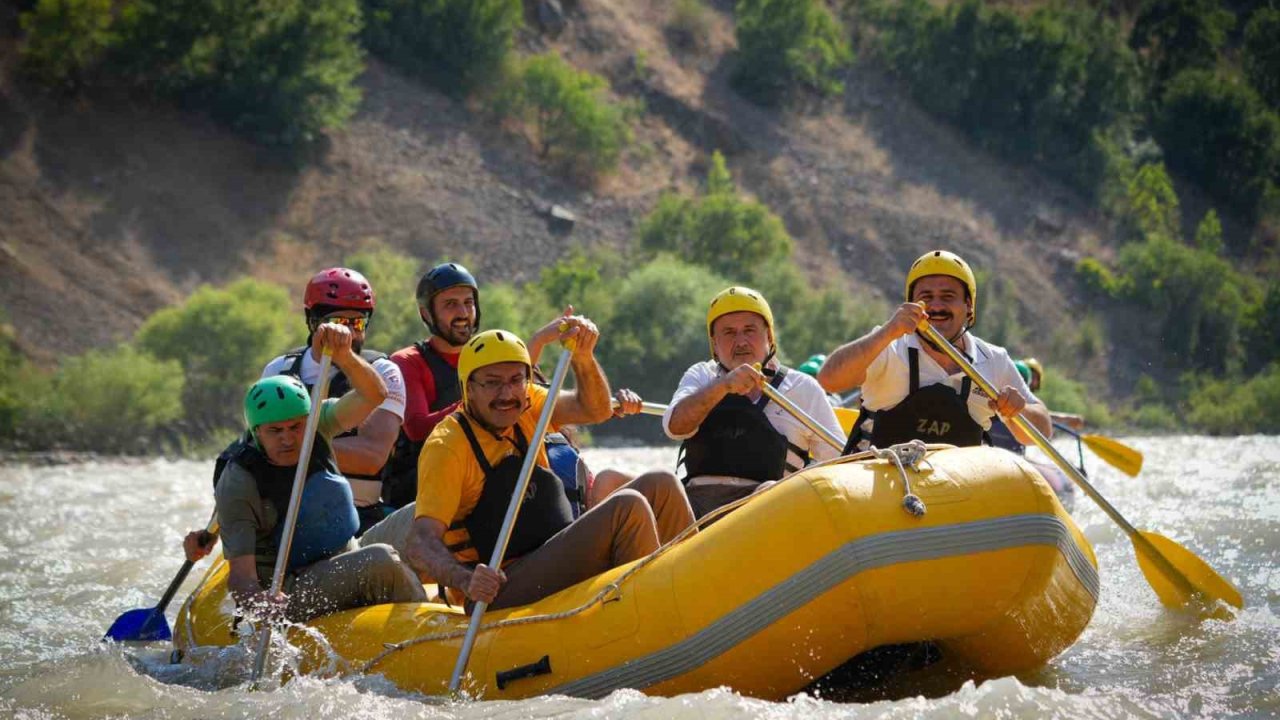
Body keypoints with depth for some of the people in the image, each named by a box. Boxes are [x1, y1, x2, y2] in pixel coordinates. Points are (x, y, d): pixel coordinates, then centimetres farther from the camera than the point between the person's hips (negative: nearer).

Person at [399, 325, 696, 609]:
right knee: (627, 507, -23)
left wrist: (583, 358, -19)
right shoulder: (446, 447, -14)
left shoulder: (526, 406, 10)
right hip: (500, 593, -9)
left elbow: (595, 410, 1)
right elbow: (420, 545, -23)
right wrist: (466, 580, -43)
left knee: (660, 486, 1)